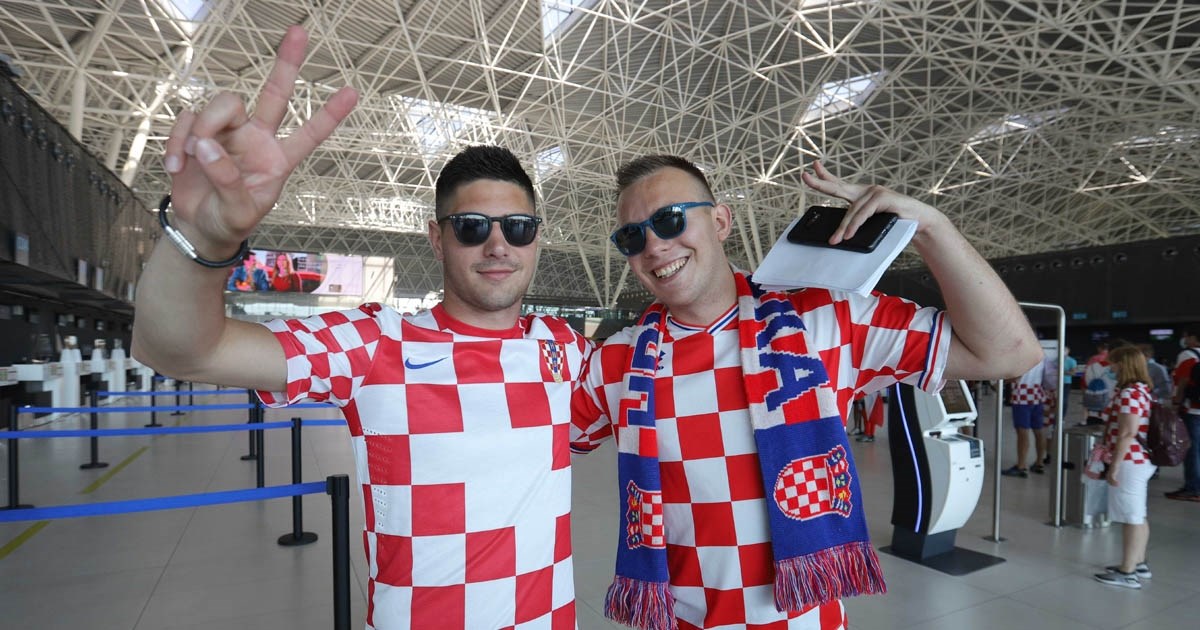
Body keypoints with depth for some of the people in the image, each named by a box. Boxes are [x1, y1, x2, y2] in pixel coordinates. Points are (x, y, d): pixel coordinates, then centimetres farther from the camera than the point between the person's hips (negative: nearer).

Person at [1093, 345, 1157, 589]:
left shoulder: (1129, 394, -19)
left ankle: (1128, 573, 5)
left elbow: (1127, 434, -24)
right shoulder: (1143, 390, 12)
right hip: (1142, 461, 10)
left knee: (1131, 517, -3)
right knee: (1138, 515, 18)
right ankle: (1138, 564, 29)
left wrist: (1114, 467, -20)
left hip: (1130, 462, -10)